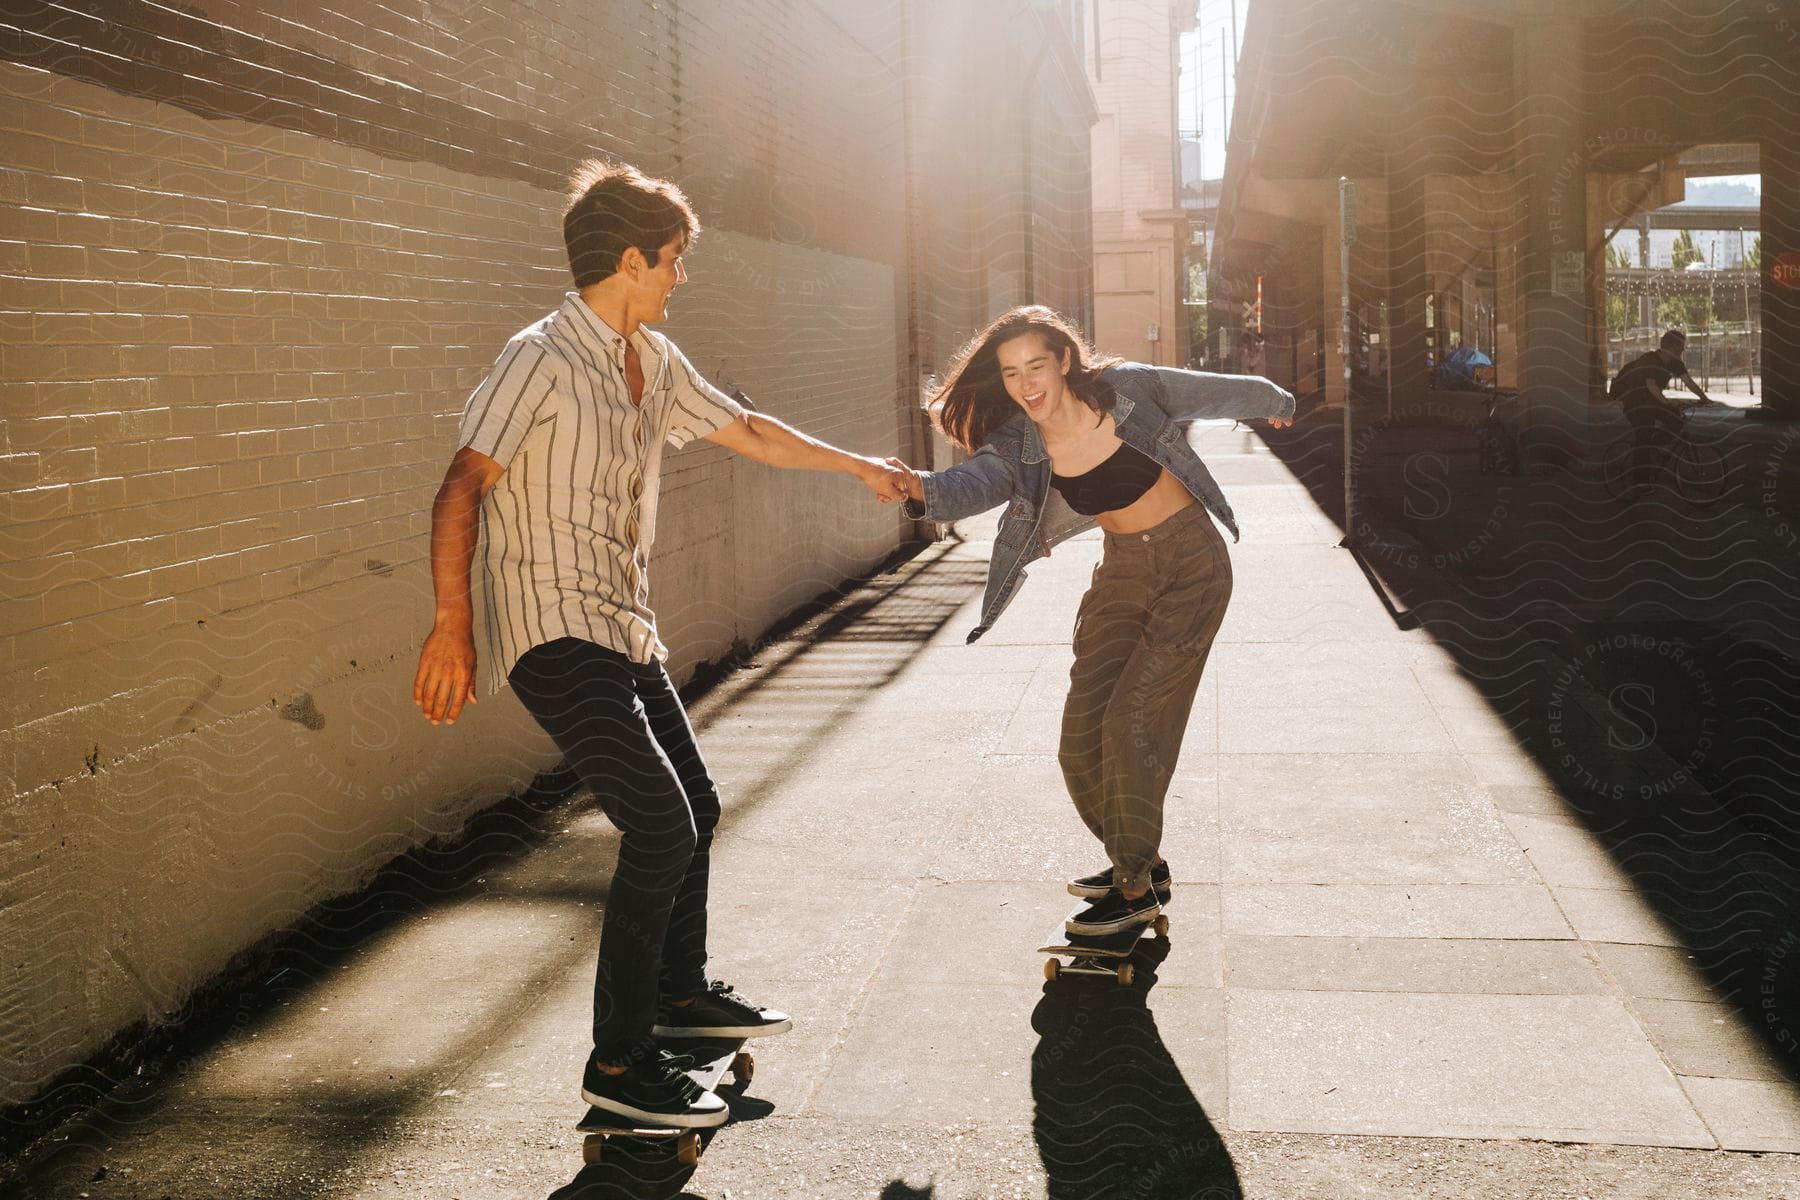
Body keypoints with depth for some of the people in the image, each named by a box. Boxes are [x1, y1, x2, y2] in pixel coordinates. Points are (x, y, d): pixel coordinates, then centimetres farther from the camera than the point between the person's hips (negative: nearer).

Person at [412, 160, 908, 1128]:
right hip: (553, 630, -9)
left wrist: (856, 466, 32)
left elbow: (745, 431, 25)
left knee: (695, 806, 18)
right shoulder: (544, 358, -14)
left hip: (623, 629, 9)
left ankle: (681, 992, 38)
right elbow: (462, 486, -20)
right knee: (660, 827, -15)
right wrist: (452, 624, -28)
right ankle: (619, 1061, -4)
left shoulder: (654, 361, 11)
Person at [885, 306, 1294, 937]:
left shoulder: (1128, 390, -16)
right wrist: (921, 488, -50)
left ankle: (1136, 885, 1)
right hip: (1122, 572, 5)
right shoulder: (1019, 443, -8)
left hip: (1191, 564, -5)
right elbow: (979, 482, -28)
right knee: (1082, 735, 0)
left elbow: (1219, 393, 1)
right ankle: (1141, 860, 23)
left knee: (1132, 720, -13)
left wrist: (1275, 403, 20)